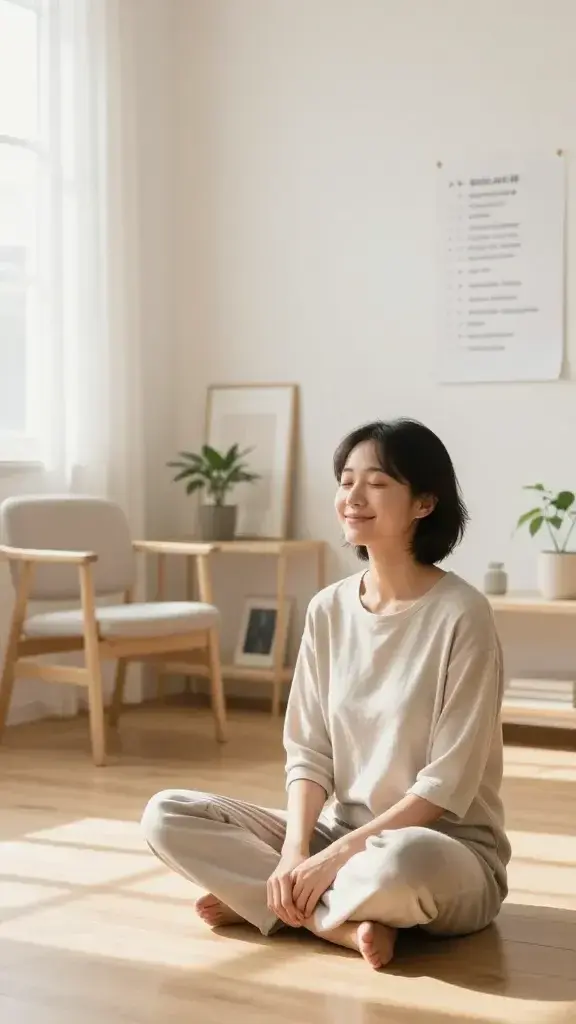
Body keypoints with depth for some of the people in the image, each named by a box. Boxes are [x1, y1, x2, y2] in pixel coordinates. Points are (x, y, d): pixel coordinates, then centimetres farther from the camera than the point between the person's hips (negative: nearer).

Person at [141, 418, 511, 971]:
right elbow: (308, 751, 2)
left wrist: (334, 857, -20)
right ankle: (345, 921, -16)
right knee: (167, 815, -9)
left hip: (444, 849, -6)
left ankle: (260, 899, -14)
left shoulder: (460, 614, -15)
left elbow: (448, 784, -17)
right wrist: (293, 853, -15)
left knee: (400, 863, -42)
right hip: (339, 832, 6)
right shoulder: (328, 609, 2)